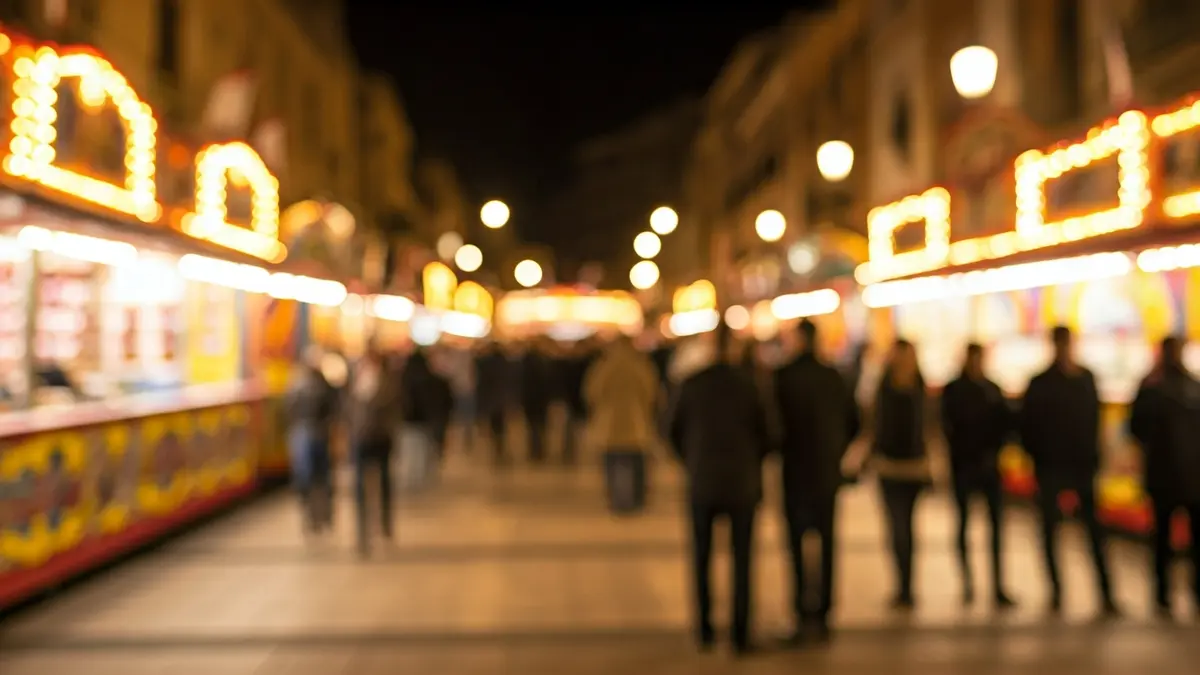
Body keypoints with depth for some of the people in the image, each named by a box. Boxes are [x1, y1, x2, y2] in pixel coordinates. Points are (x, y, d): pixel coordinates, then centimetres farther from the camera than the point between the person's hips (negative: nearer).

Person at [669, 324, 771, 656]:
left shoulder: (691, 385, -5)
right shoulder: (749, 384, -8)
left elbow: (677, 433, 3)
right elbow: (764, 434, -2)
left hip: (702, 482, 1)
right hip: (743, 483, -1)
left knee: (702, 558, 15)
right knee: (742, 561, 7)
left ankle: (705, 629, 15)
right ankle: (740, 635, 5)